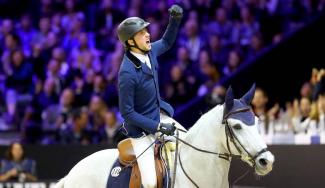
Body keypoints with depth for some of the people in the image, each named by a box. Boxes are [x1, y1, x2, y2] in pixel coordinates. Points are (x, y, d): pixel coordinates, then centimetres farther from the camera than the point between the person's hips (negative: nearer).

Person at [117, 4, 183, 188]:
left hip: (159, 114, 8)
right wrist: (158, 127, -23)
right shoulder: (127, 73, -31)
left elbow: (166, 42, 15)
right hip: (142, 129, -8)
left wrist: (175, 20, -2)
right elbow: (127, 112, -24)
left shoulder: (149, 51, -9)